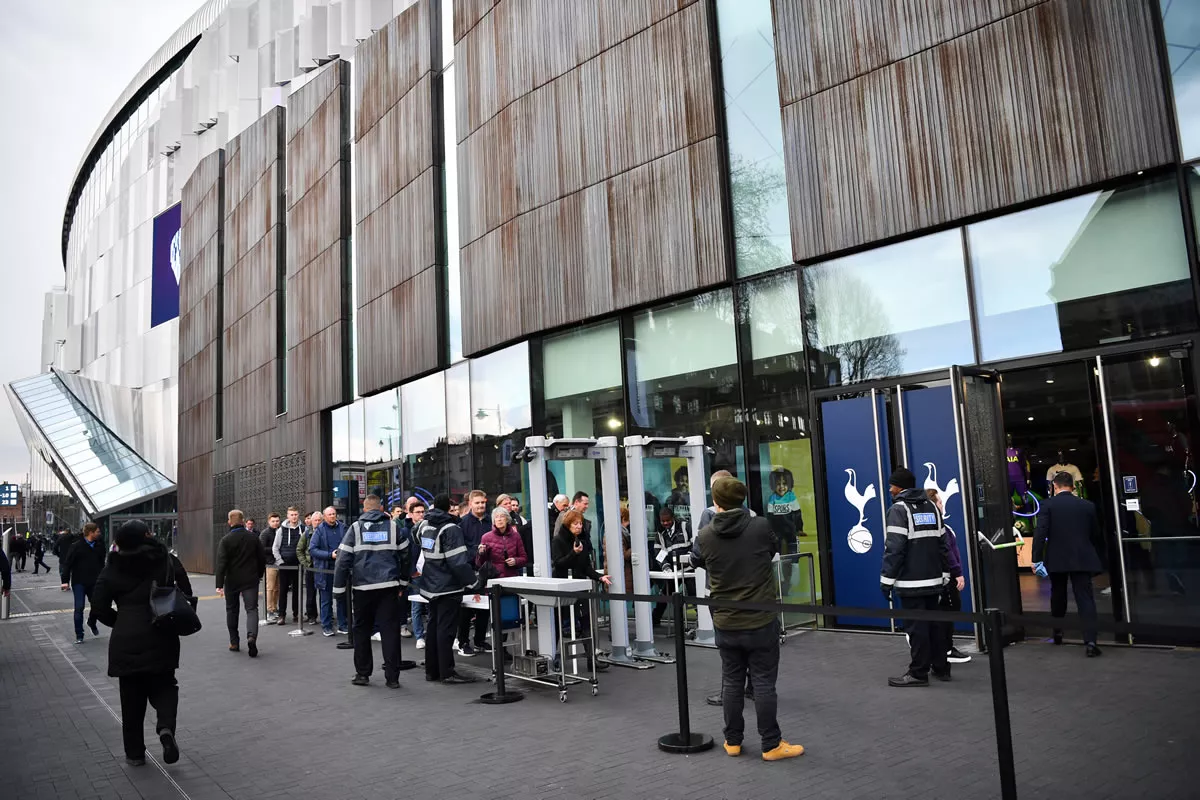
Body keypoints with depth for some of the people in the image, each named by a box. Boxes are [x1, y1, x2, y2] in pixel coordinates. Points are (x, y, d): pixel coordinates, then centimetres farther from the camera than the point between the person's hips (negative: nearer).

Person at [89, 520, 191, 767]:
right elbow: (186, 592, -1)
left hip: (126, 642, 0)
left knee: (132, 696, 12)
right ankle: (166, 727, -11)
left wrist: (121, 623, 12)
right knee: (164, 686, 16)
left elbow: (99, 609, -3)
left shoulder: (111, 570, -2)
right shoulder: (167, 560, -1)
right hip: (162, 638, 1)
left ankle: (135, 753, 18)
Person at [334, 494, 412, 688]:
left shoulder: (355, 528, 1)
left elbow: (343, 560, -2)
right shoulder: (394, 527, 4)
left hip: (363, 587, 0)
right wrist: (403, 583, 19)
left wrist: (338, 588, 4)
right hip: (389, 586, 0)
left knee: (361, 630, 14)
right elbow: (405, 557, 8)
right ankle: (392, 677, 2)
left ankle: (362, 674, 19)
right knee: (390, 631, 3)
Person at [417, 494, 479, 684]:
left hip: (431, 586, 8)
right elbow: (458, 561, -22)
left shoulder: (424, 525, 5)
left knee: (433, 627, 14)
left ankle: (431, 670, 20)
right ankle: (447, 672, -4)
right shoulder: (450, 529, -17)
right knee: (446, 629, -5)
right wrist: (472, 581, -20)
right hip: (448, 587, -7)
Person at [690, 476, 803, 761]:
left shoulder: (705, 536, -7)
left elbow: (696, 561, 14)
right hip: (761, 621, -2)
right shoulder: (761, 527, -13)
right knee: (763, 683, 5)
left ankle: (733, 741, 23)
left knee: (731, 681, 13)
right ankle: (771, 745, 13)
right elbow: (776, 548, 9)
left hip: (725, 623, 2)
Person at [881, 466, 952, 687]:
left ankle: (918, 673, 2)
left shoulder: (899, 508, -10)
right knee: (935, 623, 15)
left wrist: (887, 579, -12)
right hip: (933, 580, 8)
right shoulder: (931, 507, 13)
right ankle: (941, 668, 21)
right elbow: (943, 544, 14)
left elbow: (894, 548, -16)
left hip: (910, 582, -7)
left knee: (916, 627, -3)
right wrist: (943, 573, 18)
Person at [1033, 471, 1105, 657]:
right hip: (1082, 560, 1)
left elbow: (1040, 533, -12)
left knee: (1058, 597, 18)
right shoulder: (1087, 506, 5)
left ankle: (1058, 633, 31)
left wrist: (1036, 558, -9)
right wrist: (1096, 558, 24)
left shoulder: (1048, 505, -4)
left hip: (1056, 559, -1)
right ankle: (1090, 641, -16)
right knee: (1085, 599, -3)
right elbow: (1096, 535, 12)